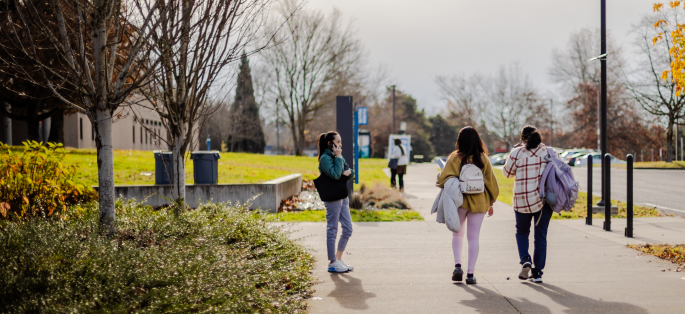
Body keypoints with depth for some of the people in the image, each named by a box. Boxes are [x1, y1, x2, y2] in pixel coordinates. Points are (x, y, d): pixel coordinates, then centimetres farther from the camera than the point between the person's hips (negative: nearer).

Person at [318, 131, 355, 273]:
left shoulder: (339, 157, 14)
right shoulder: (325, 158, -12)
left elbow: (351, 175, 17)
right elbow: (335, 175, -24)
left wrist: (349, 172, -5)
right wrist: (338, 157, -17)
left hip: (343, 196, 9)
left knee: (348, 229, 11)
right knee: (332, 229, -1)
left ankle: (339, 258, 23)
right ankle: (332, 263, 7)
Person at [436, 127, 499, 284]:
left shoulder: (455, 158, -8)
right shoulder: (483, 159, -1)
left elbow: (443, 179, -17)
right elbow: (491, 182, 5)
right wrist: (490, 203, 15)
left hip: (459, 202, -1)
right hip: (479, 202, 1)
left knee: (458, 234, 18)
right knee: (473, 237, 7)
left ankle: (457, 265, 3)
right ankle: (470, 273, 6)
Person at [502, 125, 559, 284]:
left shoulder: (517, 153, -6)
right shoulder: (549, 152, 2)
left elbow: (507, 172, 5)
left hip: (523, 200, -2)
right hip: (545, 199, 2)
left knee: (522, 232, 19)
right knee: (541, 236, 9)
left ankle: (525, 259, -4)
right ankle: (537, 272, 9)